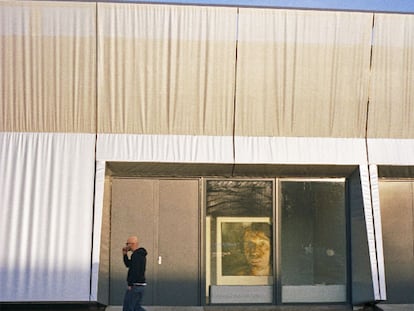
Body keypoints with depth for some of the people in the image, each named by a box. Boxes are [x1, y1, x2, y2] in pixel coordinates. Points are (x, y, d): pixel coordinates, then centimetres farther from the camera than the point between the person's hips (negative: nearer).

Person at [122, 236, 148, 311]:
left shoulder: (136, 255, -17)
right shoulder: (140, 254, 15)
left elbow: (134, 270, -25)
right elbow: (128, 265, 25)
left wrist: (130, 285, -20)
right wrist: (125, 254, 13)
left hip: (135, 285, -10)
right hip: (141, 285, 10)